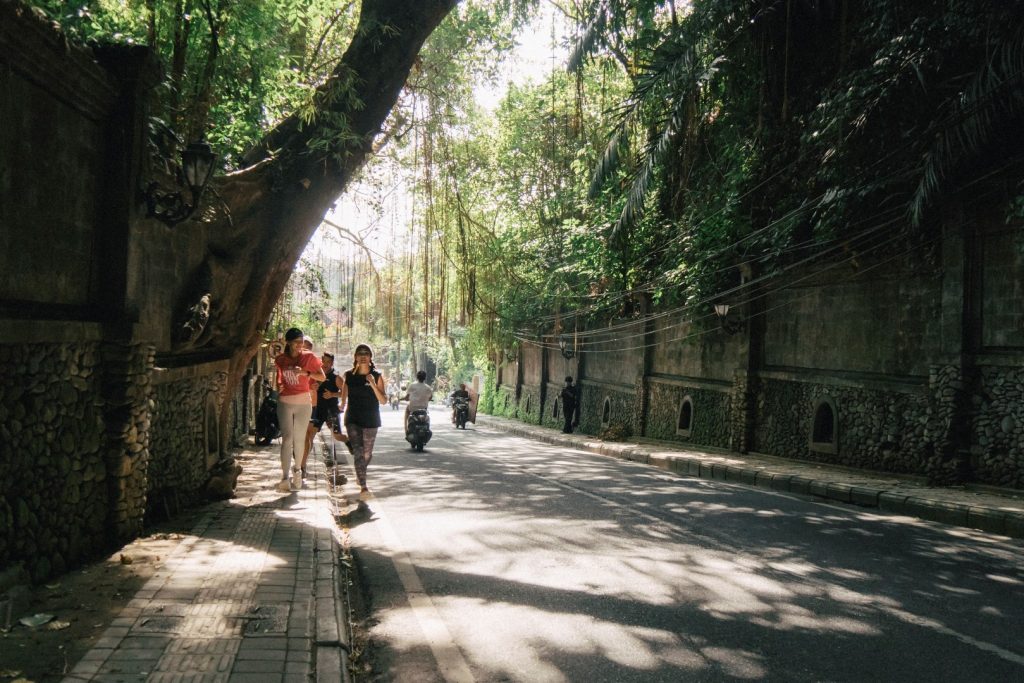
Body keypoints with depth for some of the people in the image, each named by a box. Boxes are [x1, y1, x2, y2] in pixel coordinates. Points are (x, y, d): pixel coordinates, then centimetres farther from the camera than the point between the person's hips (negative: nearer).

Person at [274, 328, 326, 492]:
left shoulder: (309, 357, -4)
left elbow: (322, 377, -3)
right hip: (285, 403, 1)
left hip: (303, 403, -1)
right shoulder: (280, 359, 3)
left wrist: (305, 373, -16)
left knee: (299, 439, 7)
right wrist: (279, 385, 7)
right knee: (287, 439, -9)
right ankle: (285, 477, -14)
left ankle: (297, 470, 30)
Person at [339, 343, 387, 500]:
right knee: (358, 451, -15)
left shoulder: (376, 376, -5)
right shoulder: (349, 375, 0)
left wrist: (373, 385, -20)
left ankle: (360, 474, 44)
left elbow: (383, 401, -10)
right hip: (353, 419, 0)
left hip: (371, 420, 0)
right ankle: (363, 487, -18)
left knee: (367, 453, 12)